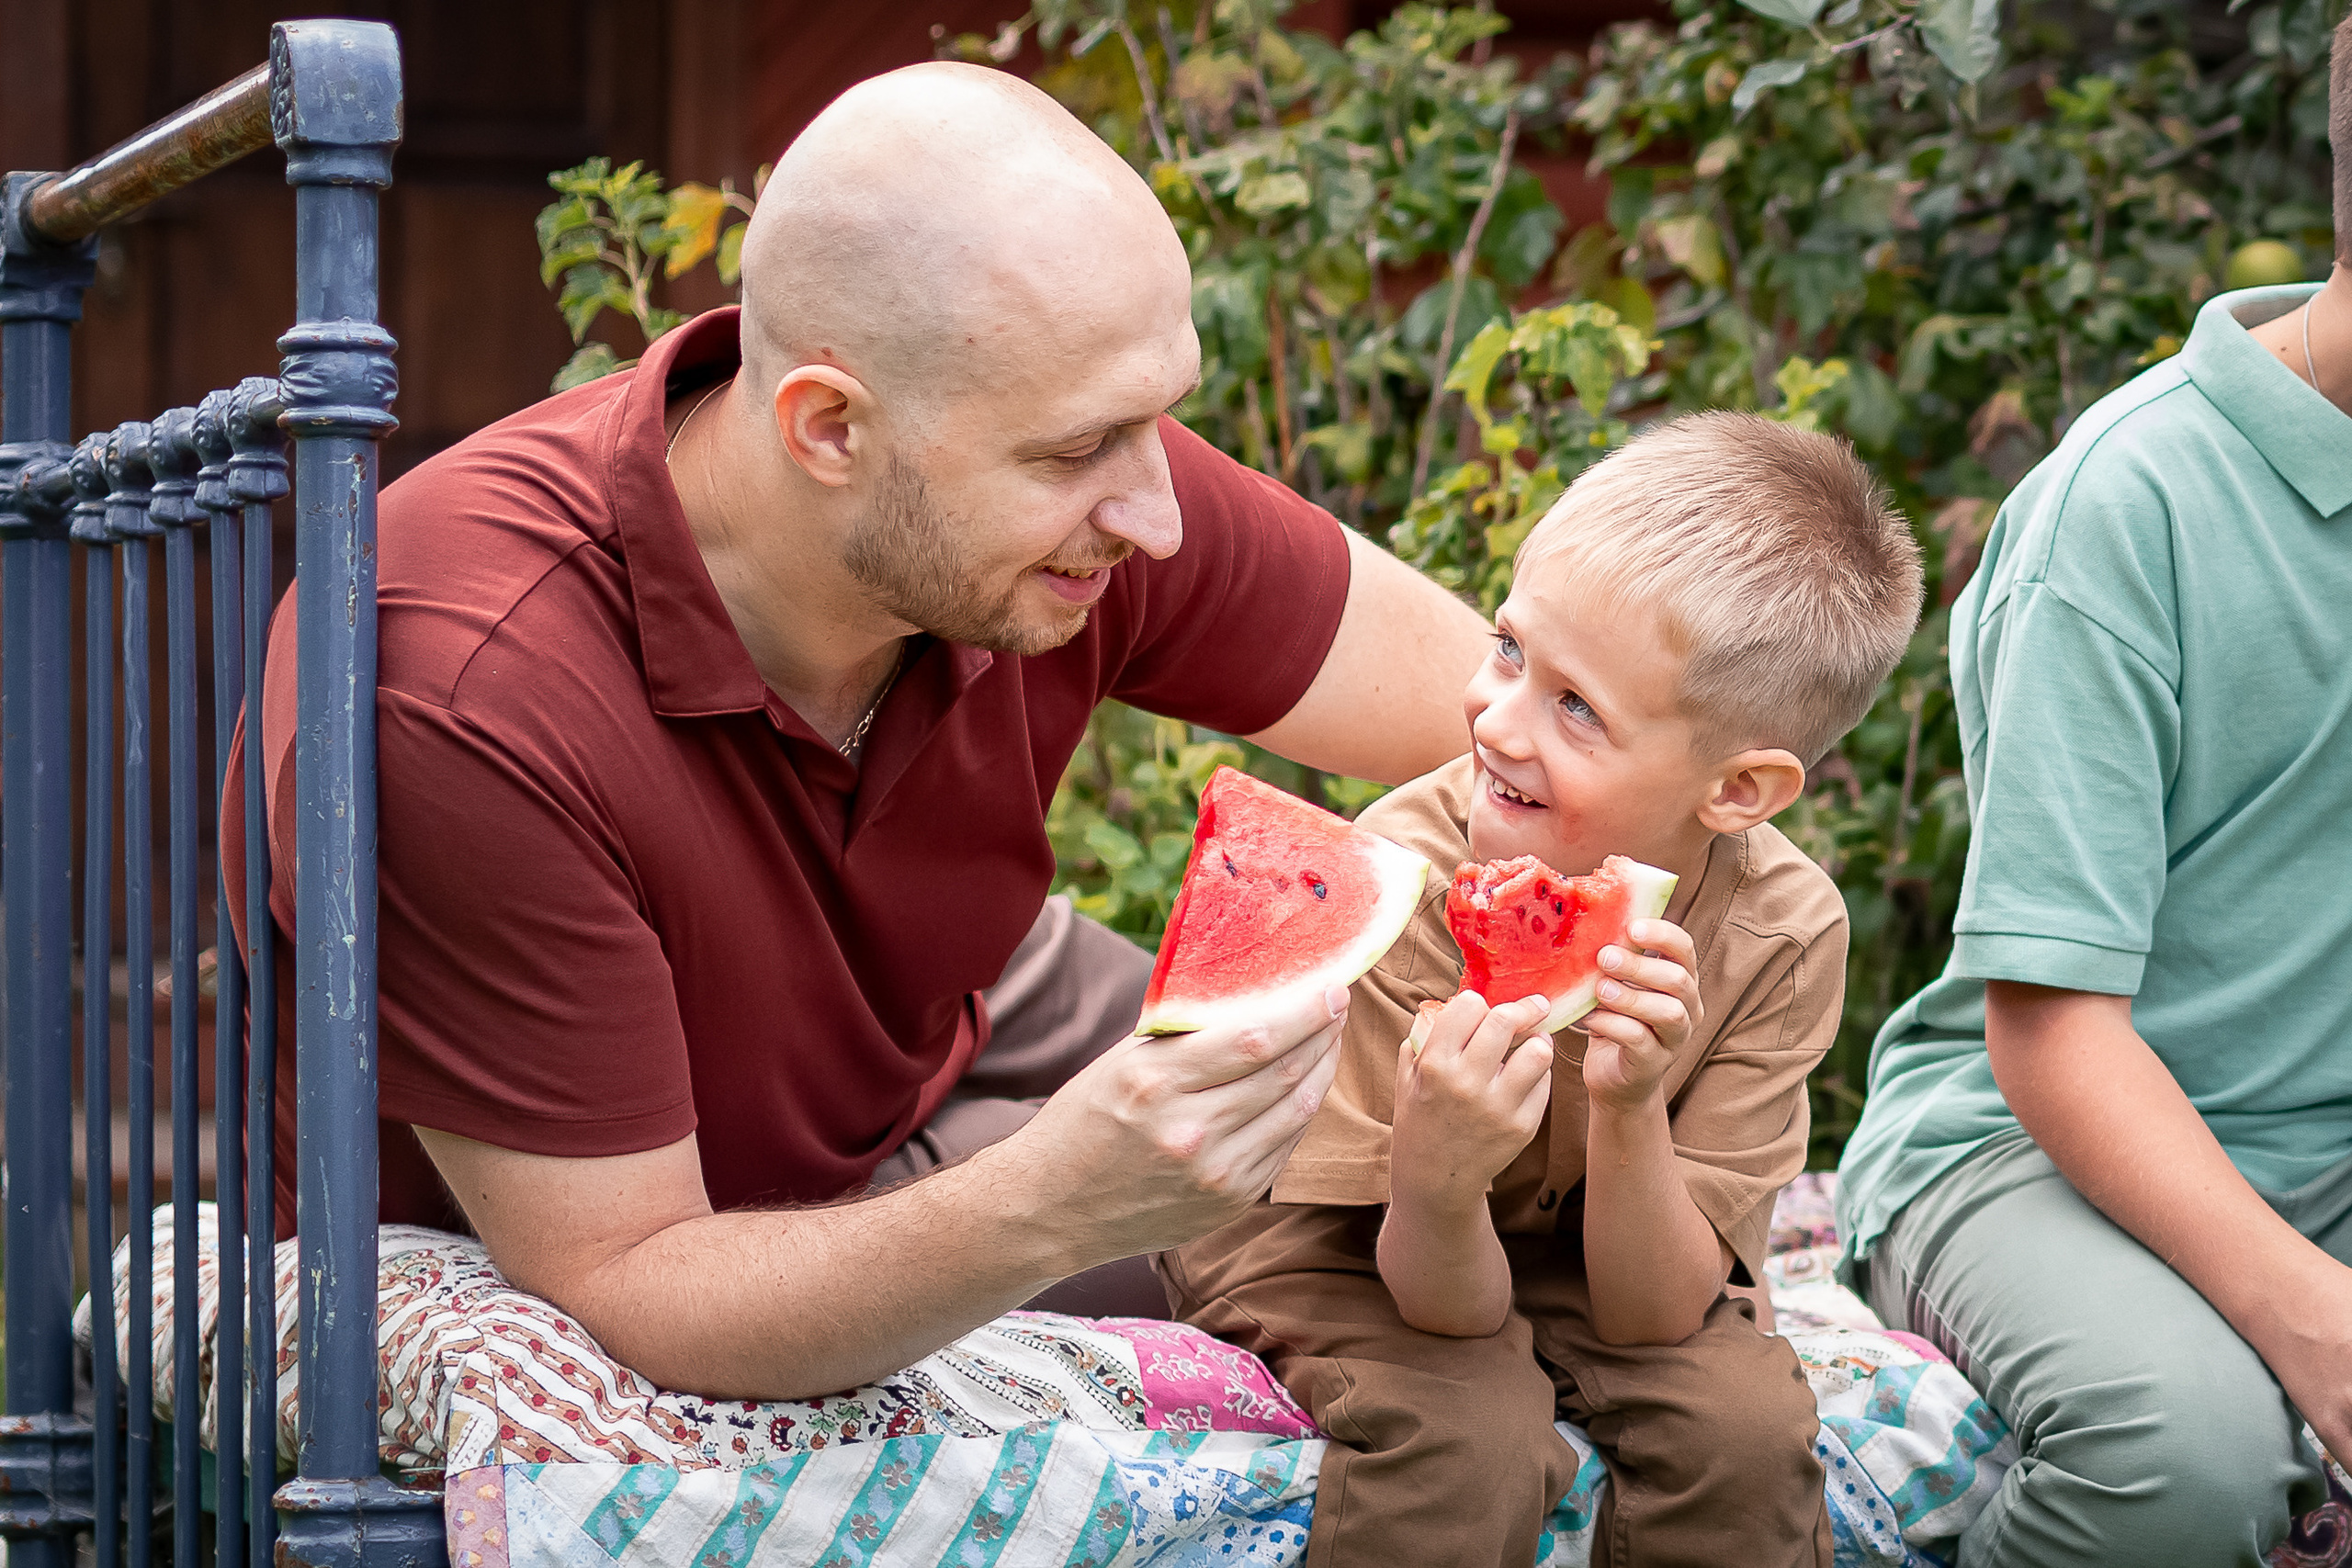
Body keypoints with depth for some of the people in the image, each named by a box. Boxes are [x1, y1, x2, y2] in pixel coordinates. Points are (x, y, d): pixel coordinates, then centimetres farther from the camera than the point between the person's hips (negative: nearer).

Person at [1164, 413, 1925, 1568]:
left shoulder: (1784, 937, -23)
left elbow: (1649, 1314, -22)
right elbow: (1451, 1303, -27)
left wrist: (1629, 1114, -40)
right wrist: (1434, 1184, -50)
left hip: (1590, 1245, 3)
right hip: (1336, 1240, -3)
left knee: (1743, 1428, -25)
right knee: (1467, 1447, -31)